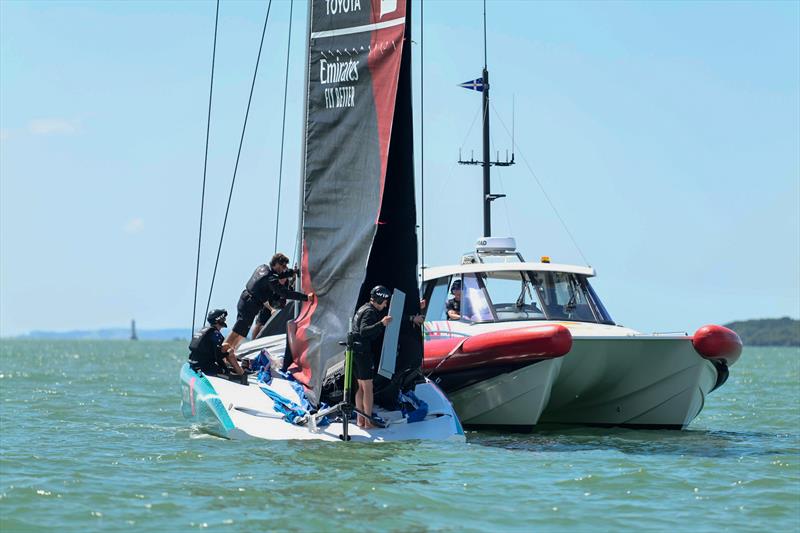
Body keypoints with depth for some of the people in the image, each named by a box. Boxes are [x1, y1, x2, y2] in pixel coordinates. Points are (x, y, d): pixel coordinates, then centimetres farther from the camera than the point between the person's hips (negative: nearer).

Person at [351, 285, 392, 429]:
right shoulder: (370, 311, -13)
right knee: (368, 388, -5)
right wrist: (381, 324, -37)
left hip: (355, 351, 10)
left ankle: (360, 420, 17)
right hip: (363, 352, -10)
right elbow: (363, 331, -28)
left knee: (361, 387, 15)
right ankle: (368, 422, -4)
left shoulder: (363, 309, 18)